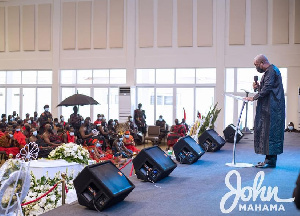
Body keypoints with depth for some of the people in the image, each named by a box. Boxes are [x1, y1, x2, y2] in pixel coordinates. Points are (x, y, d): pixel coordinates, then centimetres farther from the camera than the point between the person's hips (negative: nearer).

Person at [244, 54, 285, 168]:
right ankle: (270, 159, 15)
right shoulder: (270, 71, 21)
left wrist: (254, 98, -15)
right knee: (267, 132, 11)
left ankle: (271, 160, -6)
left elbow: (267, 89, -20)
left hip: (271, 109, -11)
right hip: (269, 108, 11)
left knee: (270, 132, -9)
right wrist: (258, 87, 9)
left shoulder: (271, 71, -12)